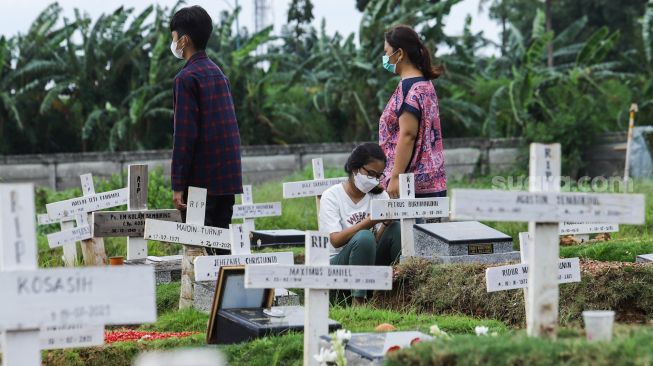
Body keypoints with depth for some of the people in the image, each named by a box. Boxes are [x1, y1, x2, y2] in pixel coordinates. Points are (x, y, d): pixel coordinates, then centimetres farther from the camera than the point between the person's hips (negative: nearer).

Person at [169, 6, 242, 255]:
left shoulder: (187, 78, -10)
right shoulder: (218, 72, 14)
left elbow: (185, 134, -15)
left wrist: (178, 185, -13)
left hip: (202, 179, -8)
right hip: (228, 176, 8)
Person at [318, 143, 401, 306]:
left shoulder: (379, 195, 8)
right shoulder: (332, 196, -5)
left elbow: (379, 239, -2)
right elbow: (336, 240, -18)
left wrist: (386, 223, -24)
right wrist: (370, 221, -28)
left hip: (372, 261, 4)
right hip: (338, 264, -4)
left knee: (396, 228, -21)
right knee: (364, 237, -35)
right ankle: (358, 300, -26)